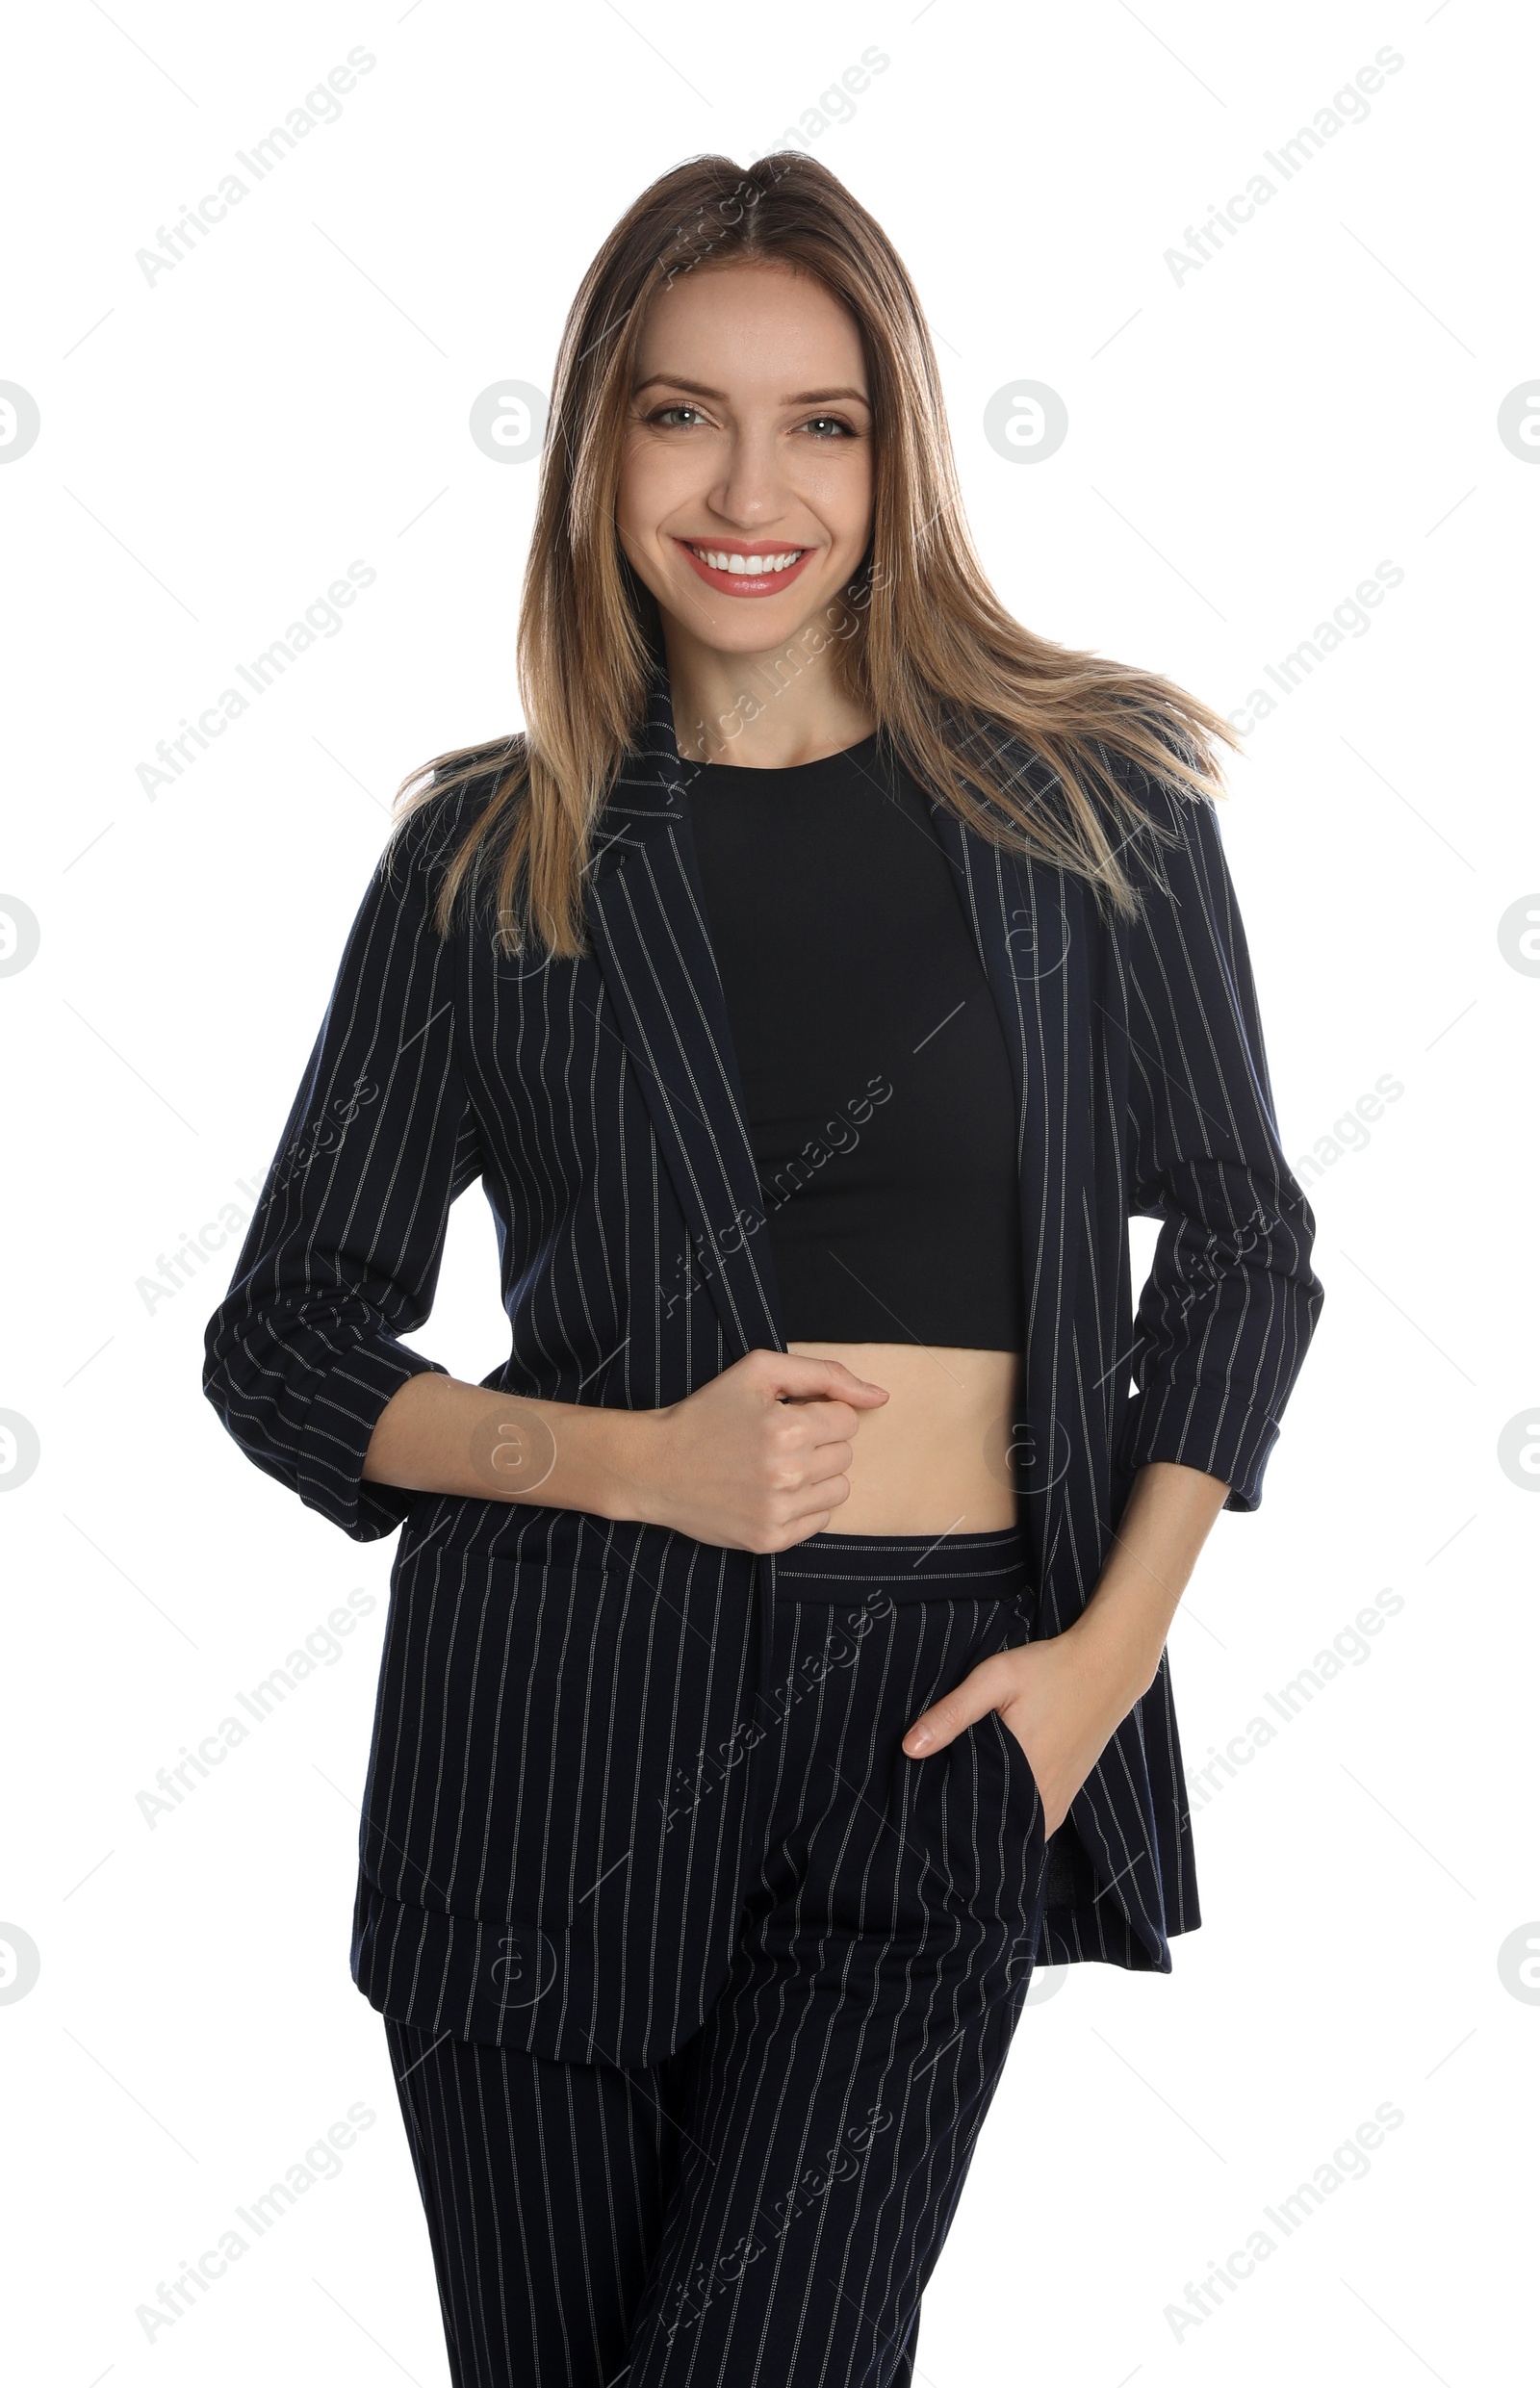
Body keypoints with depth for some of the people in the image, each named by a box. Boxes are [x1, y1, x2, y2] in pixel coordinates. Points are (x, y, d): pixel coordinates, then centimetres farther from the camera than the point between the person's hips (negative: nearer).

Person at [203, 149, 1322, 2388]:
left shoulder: (1089, 799, 3)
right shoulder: (489, 859, 3)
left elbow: (1237, 1242, 9)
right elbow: (287, 1340, 6)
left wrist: (1114, 1644, -3)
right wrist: (635, 1462, -10)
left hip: (939, 1719, -1)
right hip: (551, 1708, 1)